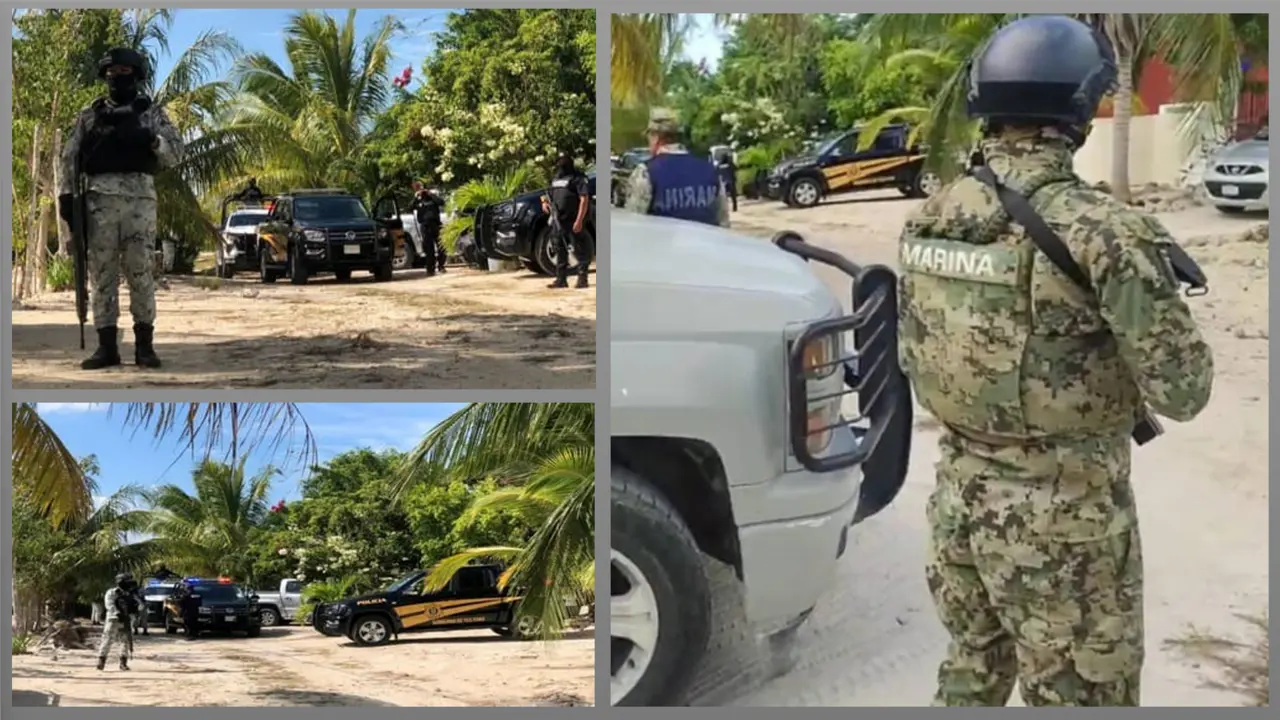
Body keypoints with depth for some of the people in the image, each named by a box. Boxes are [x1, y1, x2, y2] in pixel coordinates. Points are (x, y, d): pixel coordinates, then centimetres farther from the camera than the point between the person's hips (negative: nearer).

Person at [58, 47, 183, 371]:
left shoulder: (152, 112, 11)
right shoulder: (89, 114, 15)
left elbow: (176, 152, 2)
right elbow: (70, 157, 12)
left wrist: (153, 141, -18)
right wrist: (66, 194, 1)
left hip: (140, 198, -2)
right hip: (100, 198, 2)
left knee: (141, 271, -4)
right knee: (102, 272, 1)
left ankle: (145, 344, 0)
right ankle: (106, 346, 3)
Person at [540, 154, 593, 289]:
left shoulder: (577, 178, -8)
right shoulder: (555, 180, 16)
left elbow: (584, 199, -15)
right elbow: (550, 195, 30)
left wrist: (579, 220, -22)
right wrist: (545, 202, 5)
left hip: (573, 222, -8)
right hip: (558, 221, 8)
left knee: (580, 250, -4)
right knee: (560, 251, 10)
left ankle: (582, 279, 0)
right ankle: (561, 279, 16)